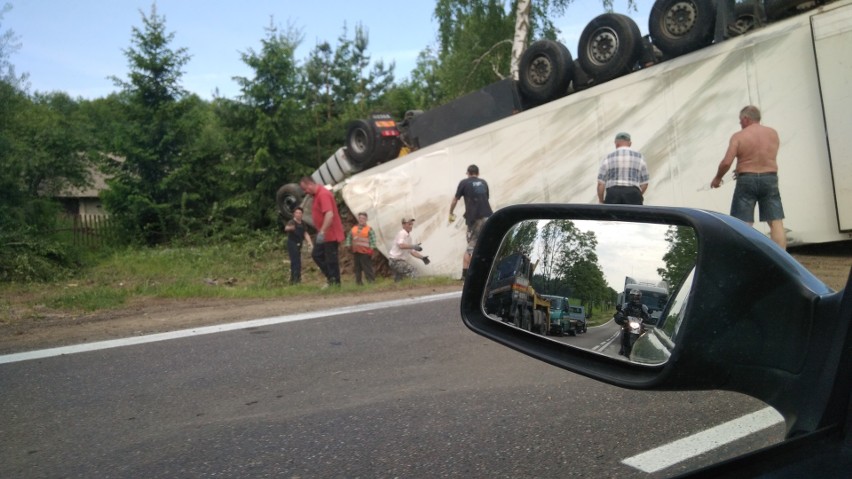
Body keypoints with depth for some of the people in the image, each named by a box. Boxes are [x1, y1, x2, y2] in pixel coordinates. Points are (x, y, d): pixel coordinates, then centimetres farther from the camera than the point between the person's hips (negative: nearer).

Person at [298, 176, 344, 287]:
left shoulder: (323, 194, -21)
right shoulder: (316, 195, 12)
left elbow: (329, 214, -32)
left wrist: (322, 232, -34)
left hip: (330, 234, -11)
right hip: (324, 234, 11)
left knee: (331, 259, -3)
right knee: (316, 254, 14)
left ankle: (335, 283, 6)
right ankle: (331, 277, 18)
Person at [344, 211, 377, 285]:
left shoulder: (369, 229, -5)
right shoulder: (353, 229, 10)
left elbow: (373, 240, -9)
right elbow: (349, 238, 18)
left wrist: (371, 249, -14)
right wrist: (348, 246, 9)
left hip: (365, 252, -5)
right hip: (356, 252, 5)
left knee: (367, 267, -6)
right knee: (357, 268, 11)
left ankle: (371, 280, -1)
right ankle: (358, 282, 20)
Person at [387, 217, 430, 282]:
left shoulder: (409, 236, 17)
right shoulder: (401, 233, -12)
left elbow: (411, 251, 22)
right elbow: (401, 245, -32)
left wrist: (422, 257, 13)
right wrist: (413, 246, -36)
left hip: (401, 261, 10)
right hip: (395, 260, -10)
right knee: (411, 269, -25)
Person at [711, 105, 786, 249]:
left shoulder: (738, 136, -5)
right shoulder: (773, 133, 8)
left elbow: (727, 162, -13)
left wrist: (717, 178, 5)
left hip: (746, 181, -3)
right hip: (770, 179, 3)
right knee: (776, 222, 3)